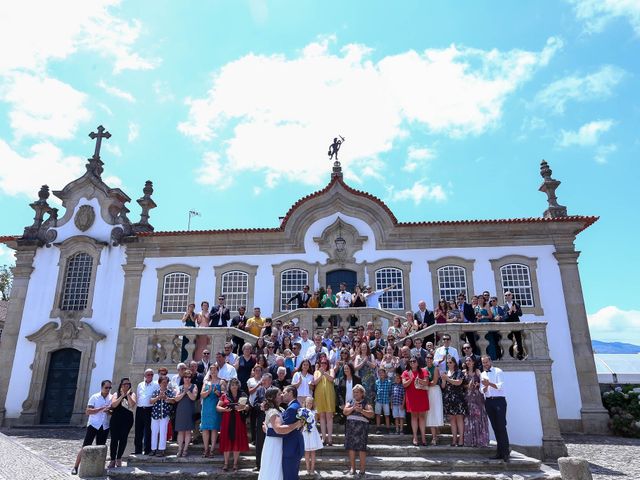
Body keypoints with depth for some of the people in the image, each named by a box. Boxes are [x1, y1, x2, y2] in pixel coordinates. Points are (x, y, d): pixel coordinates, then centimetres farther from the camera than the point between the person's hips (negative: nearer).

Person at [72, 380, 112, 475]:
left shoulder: (111, 398, 2)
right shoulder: (94, 397, -7)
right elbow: (88, 411, -14)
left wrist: (109, 411, -15)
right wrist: (102, 408, -23)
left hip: (105, 427, 3)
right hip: (93, 425, -3)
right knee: (85, 446, -3)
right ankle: (75, 467, 9)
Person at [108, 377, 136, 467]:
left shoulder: (132, 394, 7)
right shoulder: (116, 394, 8)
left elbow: (132, 404, -10)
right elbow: (113, 405, -8)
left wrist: (128, 395, -14)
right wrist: (122, 396, -15)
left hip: (127, 420, 0)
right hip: (115, 419, 0)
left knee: (123, 439, 1)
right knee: (114, 439, -1)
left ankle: (119, 458, 15)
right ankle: (112, 460, 7)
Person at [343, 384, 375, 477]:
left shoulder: (365, 402, 4)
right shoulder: (350, 402, 16)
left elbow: (371, 414, -7)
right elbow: (345, 412, 2)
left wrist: (361, 410, -18)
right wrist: (353, 408, -12)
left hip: (361, 426, -4)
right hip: (350, 426, 4)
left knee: (361, 448, -5)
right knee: (351, 447, 4)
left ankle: (363, 470, 4)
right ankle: (352, 469, 14)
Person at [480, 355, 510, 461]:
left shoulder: (498, 371, 1)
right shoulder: (482, 375, 15)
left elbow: (501, 386, -10)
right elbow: (482, 391, 8)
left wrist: (489, 383, -22)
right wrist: (486, 386, -13)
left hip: (499, 400, -5)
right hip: (488, 402, 5)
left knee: (501, 426, -10)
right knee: (495, 427, 6)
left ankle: (505, 452, -8)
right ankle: (499, 452, 10)